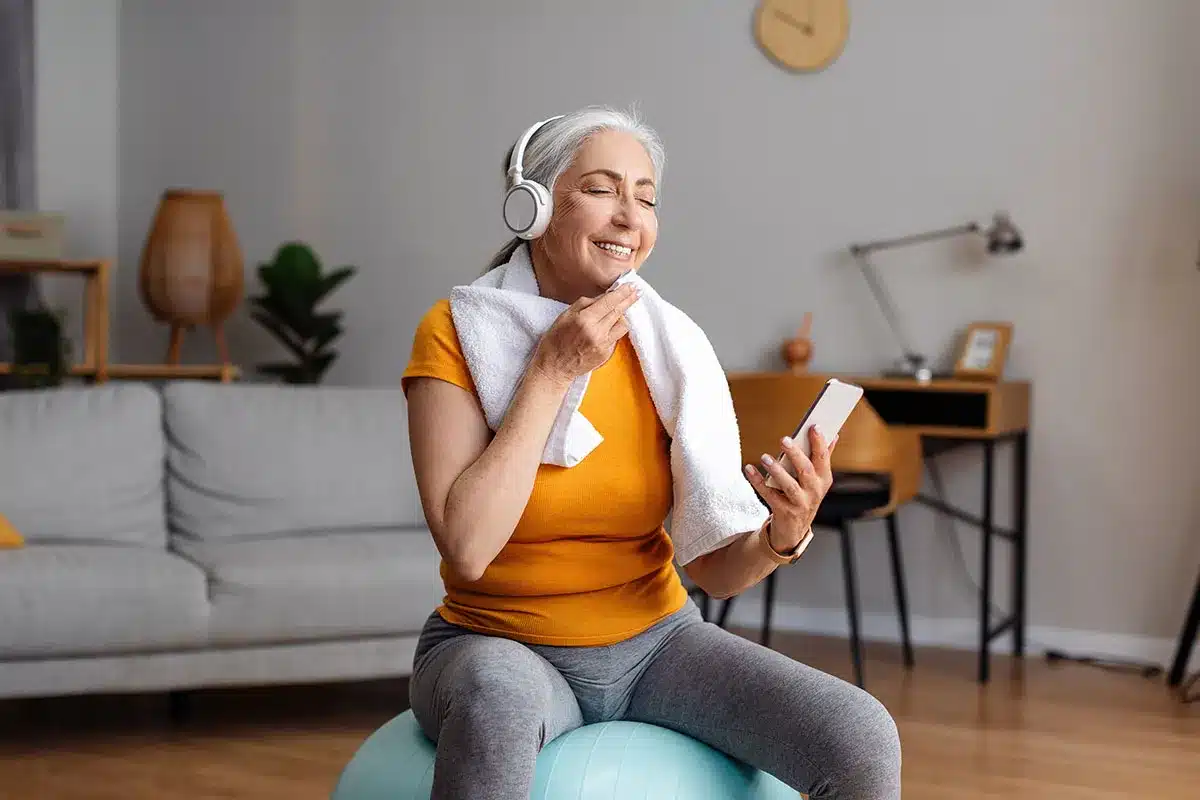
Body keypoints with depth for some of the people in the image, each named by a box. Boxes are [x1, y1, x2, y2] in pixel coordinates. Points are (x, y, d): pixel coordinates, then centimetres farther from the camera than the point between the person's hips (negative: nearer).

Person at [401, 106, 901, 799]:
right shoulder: (460, 331, -10)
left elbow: (714, 570, -4)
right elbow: (467, 548, -22)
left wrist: (784, 534, -26)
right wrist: (552, 373, -20)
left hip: (655, 640, 3)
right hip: (503, 646, -3)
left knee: (864, 742, -19)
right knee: (500, 697, -40)